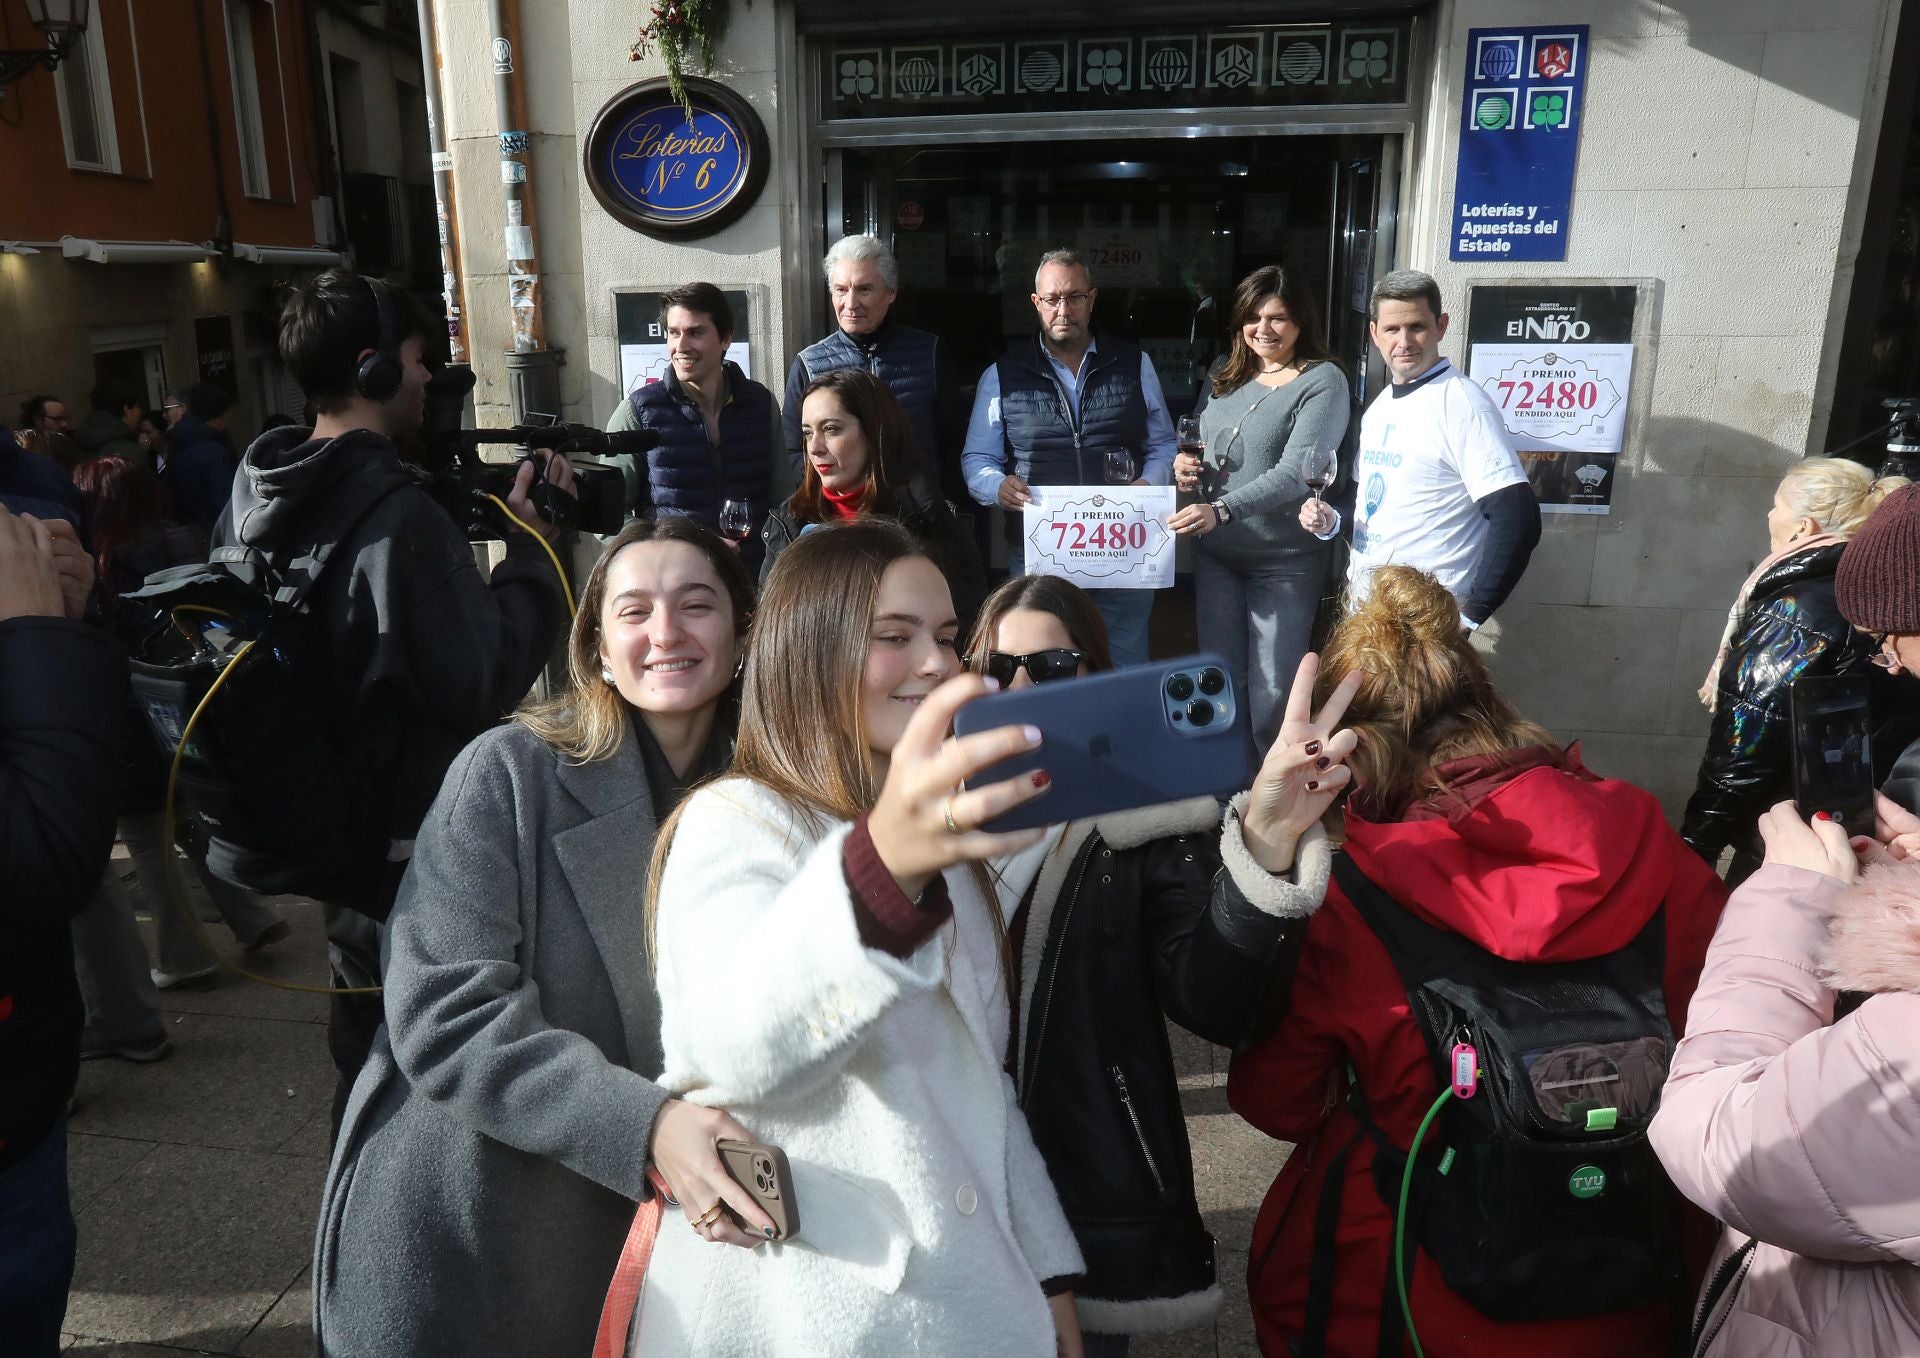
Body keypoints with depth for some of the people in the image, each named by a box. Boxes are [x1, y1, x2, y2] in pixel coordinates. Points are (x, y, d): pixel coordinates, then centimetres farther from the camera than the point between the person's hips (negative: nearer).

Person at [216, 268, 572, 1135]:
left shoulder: (258, 492, 2)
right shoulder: (397, 514, -25)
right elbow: (485, 679, -26)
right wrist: (533, 550, -15)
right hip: (416, 847, -9)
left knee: (369, 1047, 25)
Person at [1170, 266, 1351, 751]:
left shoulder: (1323, 382, -10)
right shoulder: (1229, 375, 9)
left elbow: (1296, 472, -21)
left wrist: (1222, 511, -33)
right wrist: (1186, 465, -2)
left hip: (1285, 559, -6)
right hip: (1216, 552, 6)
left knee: (1273, 691, 0)